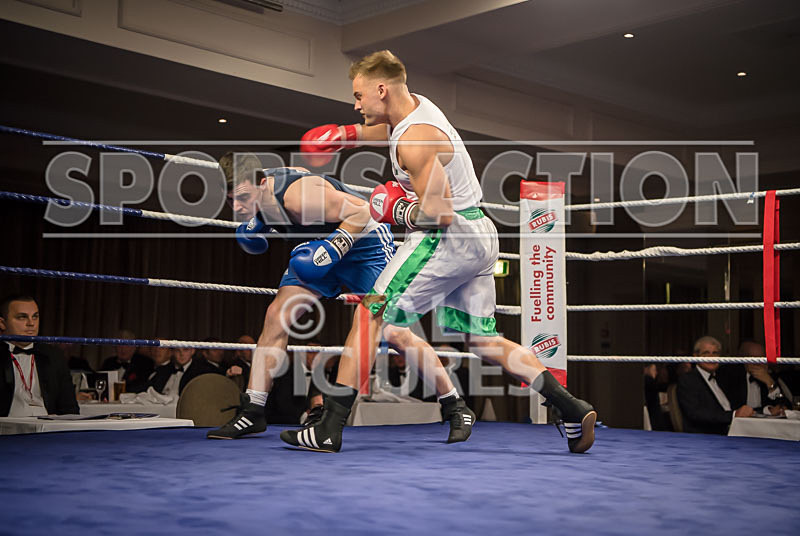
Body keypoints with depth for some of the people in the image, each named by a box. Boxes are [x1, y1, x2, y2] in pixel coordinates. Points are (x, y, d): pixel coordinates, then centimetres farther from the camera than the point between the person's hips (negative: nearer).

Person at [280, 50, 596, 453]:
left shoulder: (414, 141, -21)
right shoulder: (417, 104, 8)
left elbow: (438, 213, -26)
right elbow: (387, 128, 34)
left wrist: (398, 212, -9)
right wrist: (347, 134, 19)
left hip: (449, 236, -10)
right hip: (479, 237, 10)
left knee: (373, 317, -9)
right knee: (483, 341, 13)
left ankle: (330, 427, -9)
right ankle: (573, 410, 9)